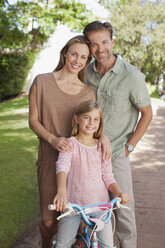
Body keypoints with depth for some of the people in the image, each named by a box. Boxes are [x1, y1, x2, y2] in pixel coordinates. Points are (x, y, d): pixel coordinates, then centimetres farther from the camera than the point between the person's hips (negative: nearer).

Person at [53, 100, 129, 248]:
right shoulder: (70, 144, -7)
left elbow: (107, 176, 6)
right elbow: (62, 166, -25)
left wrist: (118, 192, -13)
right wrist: (61, 190, -43)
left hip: (99, 202, 2)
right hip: (73, 203, -2)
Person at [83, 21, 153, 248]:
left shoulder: (132, 76, -14)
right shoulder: (87, 72, 0)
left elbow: (147, 114, -4)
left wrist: (129, 146, -6)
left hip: (115, 152, -4)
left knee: (123, 206, 6)